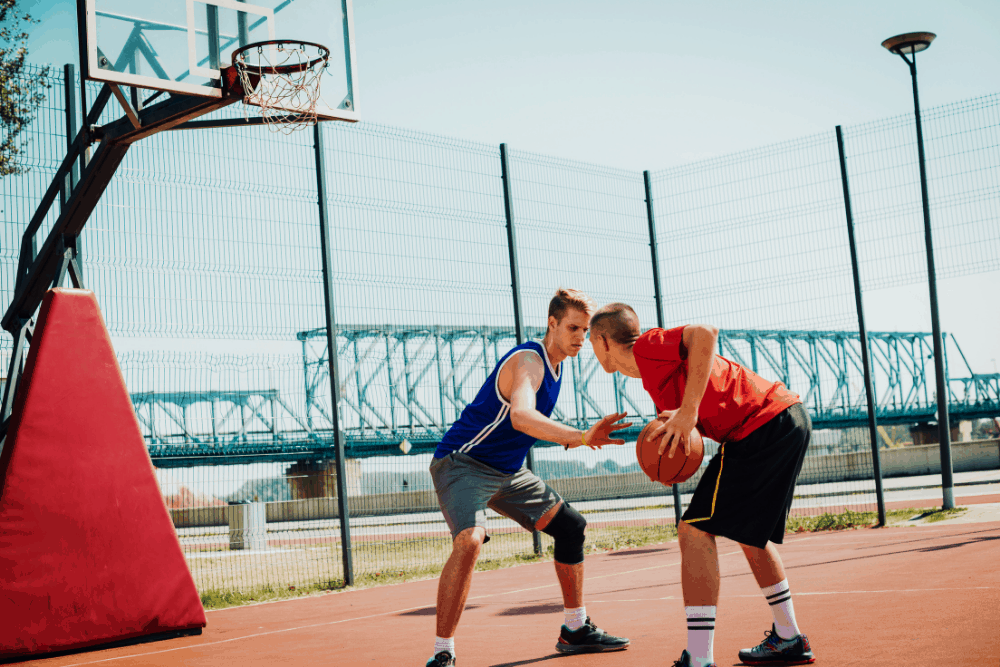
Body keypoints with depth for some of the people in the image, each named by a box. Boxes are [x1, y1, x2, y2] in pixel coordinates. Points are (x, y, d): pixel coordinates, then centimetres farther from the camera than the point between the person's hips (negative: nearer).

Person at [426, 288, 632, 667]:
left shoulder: (555, 365, 9)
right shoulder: (529, 361, -21)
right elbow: (520, 416, -43)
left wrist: (575, 439, 6)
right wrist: (581, 437, -51)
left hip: (507, 471, 10)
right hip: (463, 462, -10)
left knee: (570, 526, 11)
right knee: (470, 540, -33)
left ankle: (575, 629, 23)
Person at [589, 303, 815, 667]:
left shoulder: (647, 347, -5)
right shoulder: (655, 380, 23)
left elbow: (704, 333, -23)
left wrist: (688, 411, -24)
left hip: (762, 426, -10)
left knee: (695, 530, -10)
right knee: (749, 534, 25)